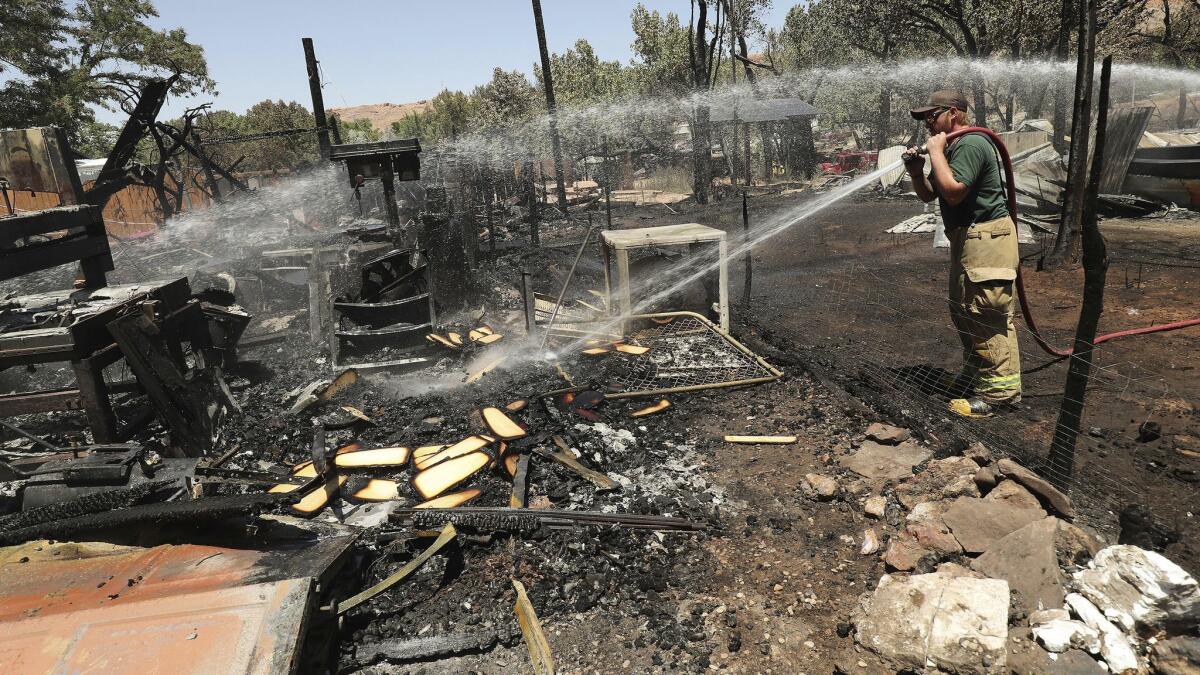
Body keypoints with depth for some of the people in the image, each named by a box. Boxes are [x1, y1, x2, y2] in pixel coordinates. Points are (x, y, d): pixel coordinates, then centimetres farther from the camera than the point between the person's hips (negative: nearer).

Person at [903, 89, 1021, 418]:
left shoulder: (971, 144, -15)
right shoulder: (950, 147, 17)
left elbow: (953, 191, -26)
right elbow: (928, 195, 19)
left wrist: (936, 152, -17)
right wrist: (916, 172, 0)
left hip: (987, 238, -11)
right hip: (967, 237, 11)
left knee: (986, 315, -10)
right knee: (963, 311, 18)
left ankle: (999, 391, -4)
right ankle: (975, 375, 32)